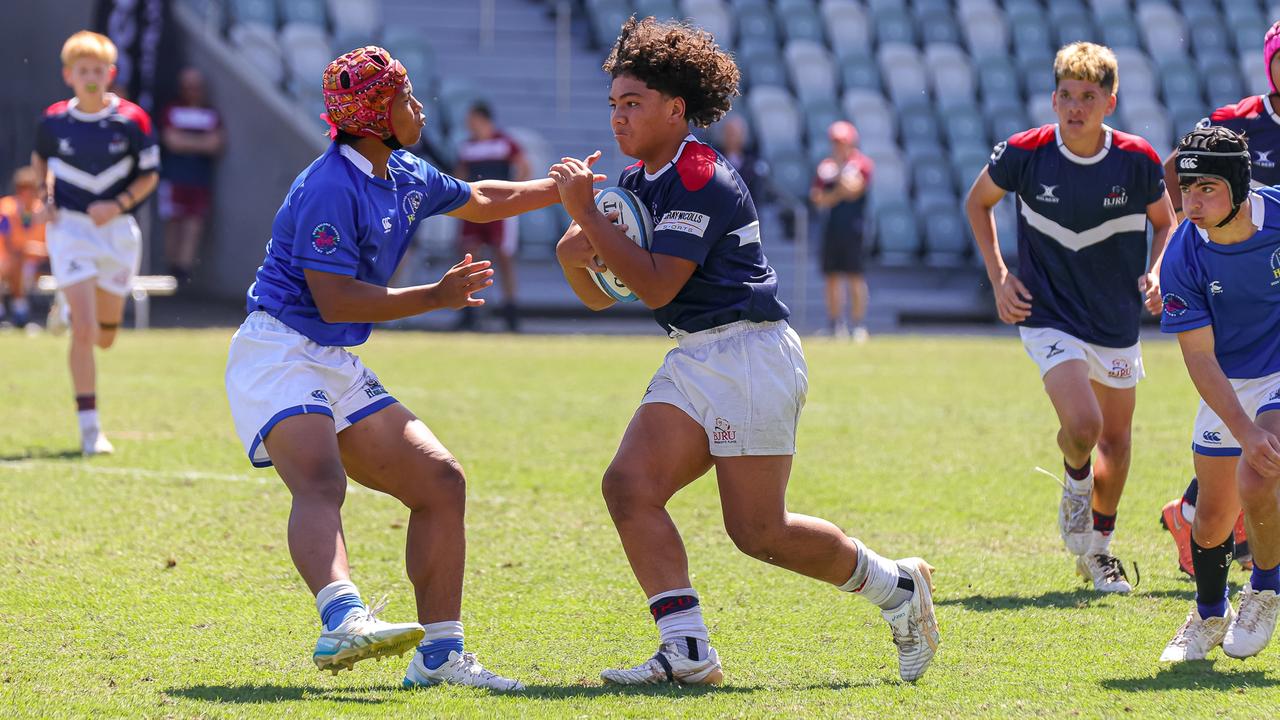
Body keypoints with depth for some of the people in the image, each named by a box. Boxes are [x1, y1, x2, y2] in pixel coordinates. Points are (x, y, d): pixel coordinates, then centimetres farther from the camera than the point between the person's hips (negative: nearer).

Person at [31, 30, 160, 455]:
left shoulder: (132, 120, -8)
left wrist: (118, 205, -15)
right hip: (70, 228, -2)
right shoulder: (54, 121, -4)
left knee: (104, 336, 12)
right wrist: (44, 198, 0)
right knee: (83, 330, -14)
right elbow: (40, 158, 16)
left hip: (117, 229, 2)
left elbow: (148, 176, 1)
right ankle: (89, 428, -11)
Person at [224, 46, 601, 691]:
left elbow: (478, 201, 35)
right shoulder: (330, 188, -17)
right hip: (277, 353, -10)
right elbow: (335, 300, -22)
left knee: (440, 481, 5)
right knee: (320, 484, -34)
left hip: (337, 369, 10)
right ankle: (343, 621, -59)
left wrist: (558, 189, 33)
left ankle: (439, 653, 6)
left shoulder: (406, 178, 14)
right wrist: (437, 297, -20)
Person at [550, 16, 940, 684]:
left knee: (758, 532, -4)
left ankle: (898, 587, 17)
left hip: (749, 353, -9)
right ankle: (688, 651, -11)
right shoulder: (637, 182, 13)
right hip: (693, 359, 9)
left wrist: (585, 214, -23)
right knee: (629, 486, -10)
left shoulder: (701, 178, -16)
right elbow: (600, 296, 15)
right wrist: (575, 258, -7)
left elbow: (656, 285, -24)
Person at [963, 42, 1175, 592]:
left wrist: (1156, 272, -11)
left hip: (1117, 320, 3)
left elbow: (1164, 222, 8)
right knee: (1082, 424, -21)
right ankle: (1075, 481, 15)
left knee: (1116, 438, 11)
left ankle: (1098, 548, 32)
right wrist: (998, 277, -1)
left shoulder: (1138, 160, -11)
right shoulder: (1025, 153, -14)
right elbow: (978, 202, 6)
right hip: (1048, 315, -3)